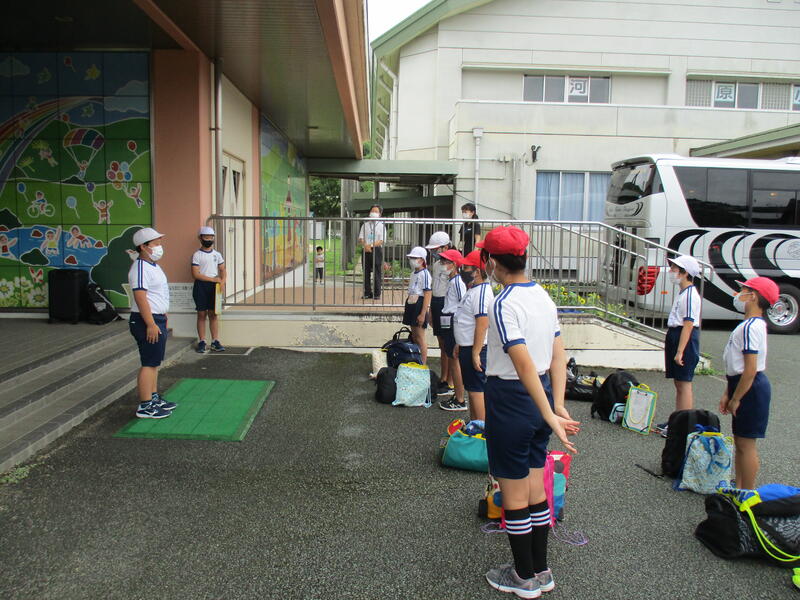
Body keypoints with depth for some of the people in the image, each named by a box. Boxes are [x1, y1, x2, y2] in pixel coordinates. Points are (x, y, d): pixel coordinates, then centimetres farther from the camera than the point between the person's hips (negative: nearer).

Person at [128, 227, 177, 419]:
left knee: (154, 362, 16)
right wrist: (151, 324, -26)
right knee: (149, 364, -8)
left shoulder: (153, 266, 16)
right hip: (147, 321, -10)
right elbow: (140, 297, -24)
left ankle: (154, 398, 26)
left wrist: (162, 319, 25)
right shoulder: (140, 268, -17)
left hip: (157, 319, 11)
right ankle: (145, 407, -3)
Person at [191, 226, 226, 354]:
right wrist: (212, 279, -14)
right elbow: (195, 274, -10)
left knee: (213, 314, 5)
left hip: (214, 286, 3)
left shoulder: (217, 254, 11)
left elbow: (222, 269, 15)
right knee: (201, 314, 1)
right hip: (201, 286, -3)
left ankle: (215, 342, 7)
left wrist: (222, 281, -5)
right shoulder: (197, 255, -3)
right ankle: (202, 342, 6)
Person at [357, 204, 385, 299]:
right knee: (366, 272, 4)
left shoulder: (381, 226, 6)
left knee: (377, 273, -4)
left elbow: (382, 241, -4)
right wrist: (365, 246, -13)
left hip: (376, 250, -3)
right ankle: (367, 293, 10)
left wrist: (371, 245, -17)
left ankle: (377, 294, 1)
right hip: (365, 251, 3)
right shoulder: (365, 225, 15)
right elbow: (360, 238, 8)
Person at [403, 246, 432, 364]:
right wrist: (406, 309, 21)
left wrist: (423, 314, -21)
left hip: (419, 306, -9)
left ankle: (423, 364, 1)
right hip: (411, 305, 10)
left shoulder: (424, 274, -14)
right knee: (414, 337, 14)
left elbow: (427, 295, -18)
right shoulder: (413, 273, 14)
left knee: (420, 338, -5)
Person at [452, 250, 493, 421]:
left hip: (475, 349, -11)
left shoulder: (481, 292, -18)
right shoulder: (472, 290, 15)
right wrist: (460, 345, 24)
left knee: (476, 390, -6)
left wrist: (475, 353, -26)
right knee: (471, 388, 18)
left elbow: (482, 325, -25)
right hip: (467, 347, 11)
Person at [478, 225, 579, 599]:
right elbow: (559, 357, 5)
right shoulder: (543, 296, 6)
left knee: (514, 494, 9)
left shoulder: (503, 304, -20)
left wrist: (550, 416, -25)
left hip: (510, 400, -8)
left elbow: (525, 365, -27)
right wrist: (558, 406, 4)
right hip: (540, 396, 8)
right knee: (536, 488, 19)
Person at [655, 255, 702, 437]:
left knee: (684, 384, -5)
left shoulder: (690, 295, -17)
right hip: (674, 336, 10)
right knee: (678, 383, 15)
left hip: (685, 339, -10)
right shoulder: (682, 293, 15)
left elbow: (688, 325, -22)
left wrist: (680, 351, -24)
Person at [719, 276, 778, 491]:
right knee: (740, 441, 17)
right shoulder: (750, 324, 13)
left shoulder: (750, 327, -20)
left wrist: (736, 399, -17)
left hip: (751, 388, -11)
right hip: (744, 385, 11)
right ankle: (739, 488, 28)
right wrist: (727, 393, 19)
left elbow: (750, 369, -24)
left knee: (746, 443, -2)